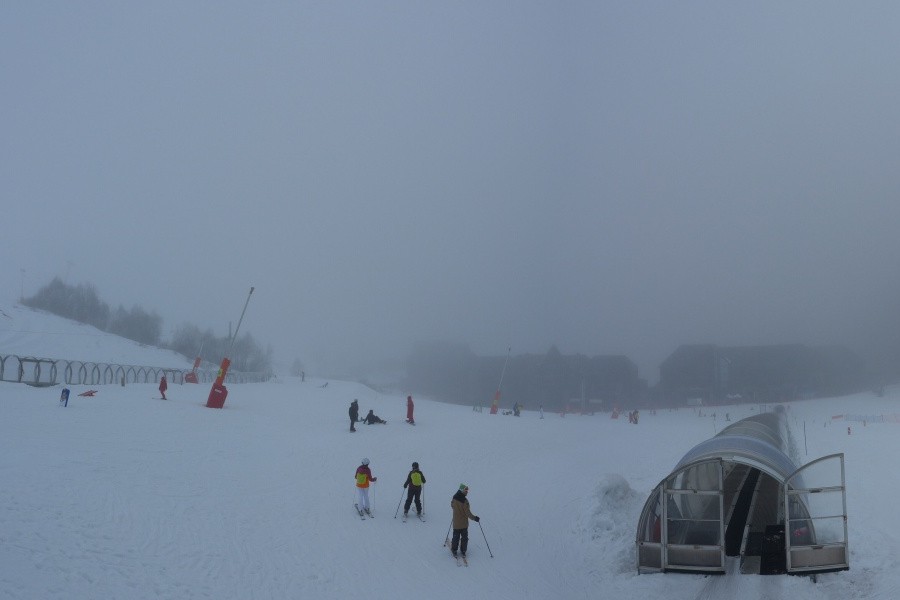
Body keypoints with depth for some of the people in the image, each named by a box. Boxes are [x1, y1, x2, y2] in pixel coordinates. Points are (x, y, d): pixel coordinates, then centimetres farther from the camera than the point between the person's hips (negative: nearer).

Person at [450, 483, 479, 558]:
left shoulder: (454, 499, -7)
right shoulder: (465, 501, -24)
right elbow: (467, 512, -22)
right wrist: (474, 518, -10)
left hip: (456, 523, 4)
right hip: (464, 523, -4)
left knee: (456, 537, 17)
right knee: (464, 537, 13)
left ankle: (454, 550, 22)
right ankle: (463, 551, 17)